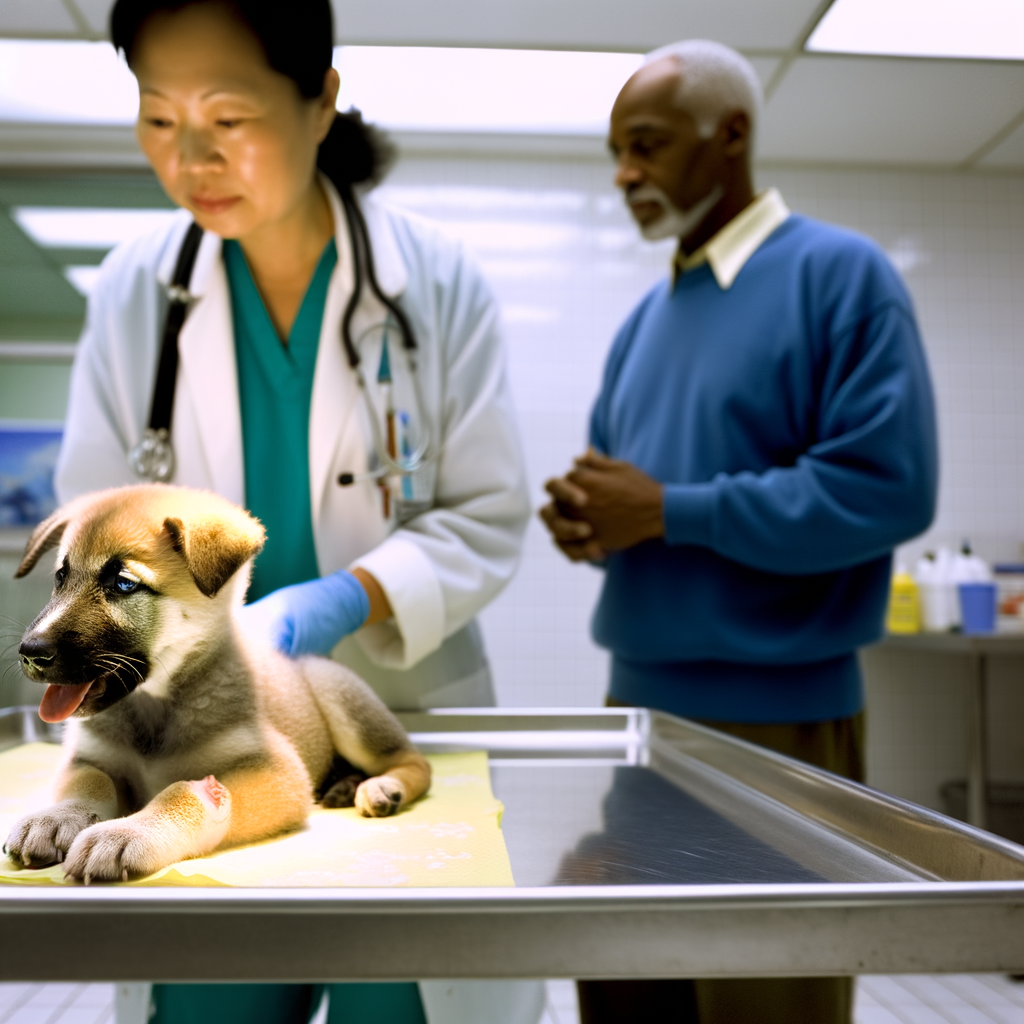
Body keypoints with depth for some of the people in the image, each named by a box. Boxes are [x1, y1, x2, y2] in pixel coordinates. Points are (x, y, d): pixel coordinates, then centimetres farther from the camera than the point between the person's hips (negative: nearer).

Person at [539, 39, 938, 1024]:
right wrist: (585, 514, -5)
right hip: (638, 700, 7)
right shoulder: (646, 315, 15)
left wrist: (667, 513, -17)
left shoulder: (842, 274, -7)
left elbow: (885, 485, -18)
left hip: (777, 719, -7)